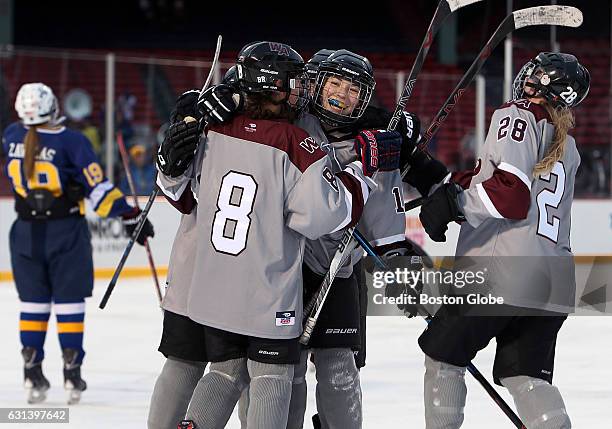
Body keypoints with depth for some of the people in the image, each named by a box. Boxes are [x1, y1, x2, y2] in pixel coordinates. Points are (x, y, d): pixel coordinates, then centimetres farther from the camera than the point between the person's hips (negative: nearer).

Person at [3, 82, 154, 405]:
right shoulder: (71, 142, -15)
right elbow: (97, 187, -16)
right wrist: (128, 216, -9)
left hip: (26, 233, 4)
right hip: (65, 233, -4)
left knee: (33, 302, 11)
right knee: (69, 302, 4)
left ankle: (32, 372, 8)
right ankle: (71, 371, 4)